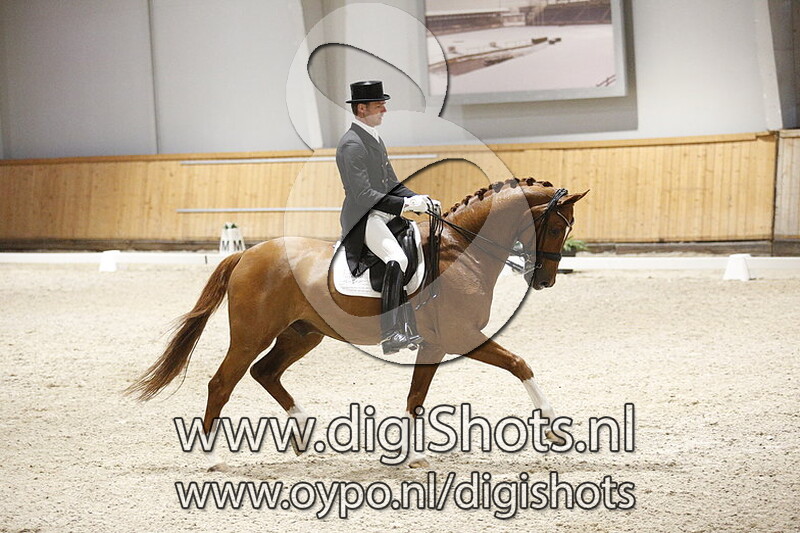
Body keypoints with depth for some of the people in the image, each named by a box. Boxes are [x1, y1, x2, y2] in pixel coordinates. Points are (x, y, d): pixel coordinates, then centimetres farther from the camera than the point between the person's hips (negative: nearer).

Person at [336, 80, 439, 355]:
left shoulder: (376, 139, 18)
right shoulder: (351, 144, -13)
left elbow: (392, 184, 22)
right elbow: (363, 194, -21)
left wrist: (418, 199, 4)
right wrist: (405, 204, -23)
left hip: (386, 216, 10)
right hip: (363, 219, -10)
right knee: (397, 260, -31)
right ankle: (391, 335, -34)